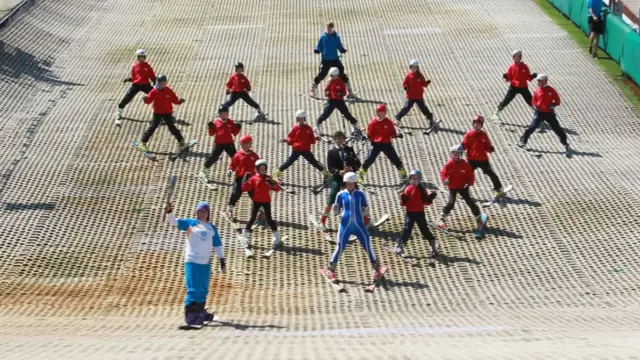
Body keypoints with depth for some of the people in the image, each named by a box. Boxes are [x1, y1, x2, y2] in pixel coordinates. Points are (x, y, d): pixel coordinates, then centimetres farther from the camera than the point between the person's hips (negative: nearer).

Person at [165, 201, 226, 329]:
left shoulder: (212, 228, 12)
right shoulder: (191, 223, 1)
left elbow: (217, 245, 15)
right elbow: (174, 222, -9)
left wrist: (222, 260, 10)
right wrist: (169, 212, -27)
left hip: (206, 263, 5)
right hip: (192, 261, -5)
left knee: (203, 290, 13)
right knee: (193, 289, -10)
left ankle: (200, 313, 26)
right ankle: (189, 316, -10)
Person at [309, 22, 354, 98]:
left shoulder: (336, 37, 0)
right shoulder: (323, 37, 1)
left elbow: (340, 48, 3)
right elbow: (319, 48, 4)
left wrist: (343, 50, -18)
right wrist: (316, 50, -18)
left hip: (335, 59, 0)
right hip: (325, 60, 0)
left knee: (342, 74, -3)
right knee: (321, 75, -6)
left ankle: (349, 91, 9)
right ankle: (312, 90, 10)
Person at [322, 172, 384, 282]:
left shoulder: (360, 194, 5)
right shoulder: (341, 195, 3)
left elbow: (366, 208, 10)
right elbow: (336, 211, 9)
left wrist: (365, 211, -11)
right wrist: (335, 211, -12)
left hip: (359, 224, 1)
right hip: (345, 225, -1)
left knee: (367, 246, 1)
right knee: (340, 247, -2)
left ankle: (376, 269, 15)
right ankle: (330, 269, 12)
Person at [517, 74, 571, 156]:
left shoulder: (551, 90, -6)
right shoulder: (537, 91, 2)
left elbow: (557, 101, -1)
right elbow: (534, 101, 12)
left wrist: (552, 105, -20)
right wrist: (535, 107, -9)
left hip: (549, 113, -1)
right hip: (539, 112, 1)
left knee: (557, 129, 0)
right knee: (532, 127, -12)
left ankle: (566, 145, 11)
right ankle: (523, 141, -2)